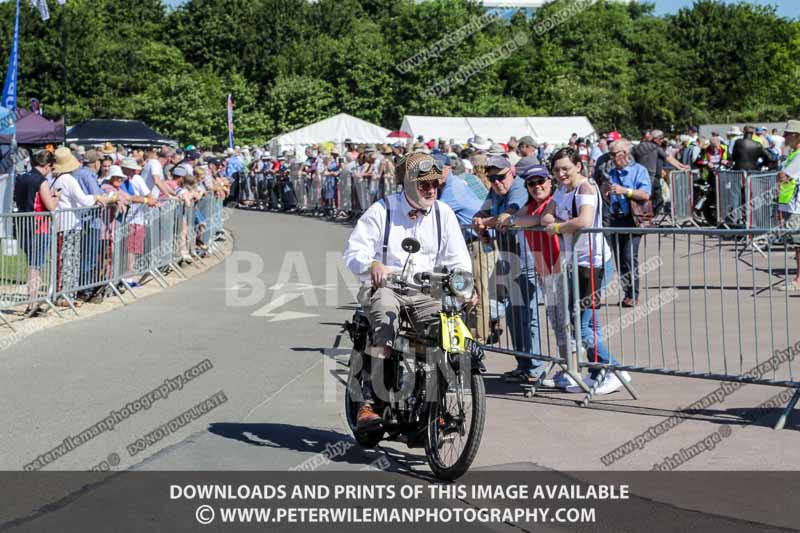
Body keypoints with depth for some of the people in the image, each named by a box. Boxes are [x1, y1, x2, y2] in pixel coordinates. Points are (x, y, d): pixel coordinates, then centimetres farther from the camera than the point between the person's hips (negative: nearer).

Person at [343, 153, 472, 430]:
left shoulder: (443, 213, 7)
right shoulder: (382, 210, -3)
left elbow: (457, 259, 4)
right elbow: (354, 251, -9)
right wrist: (373, 265, -32)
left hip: (425, 291, 3)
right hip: (385, 286, -3)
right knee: (385, 318, -34)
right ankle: (369, 402, -32)